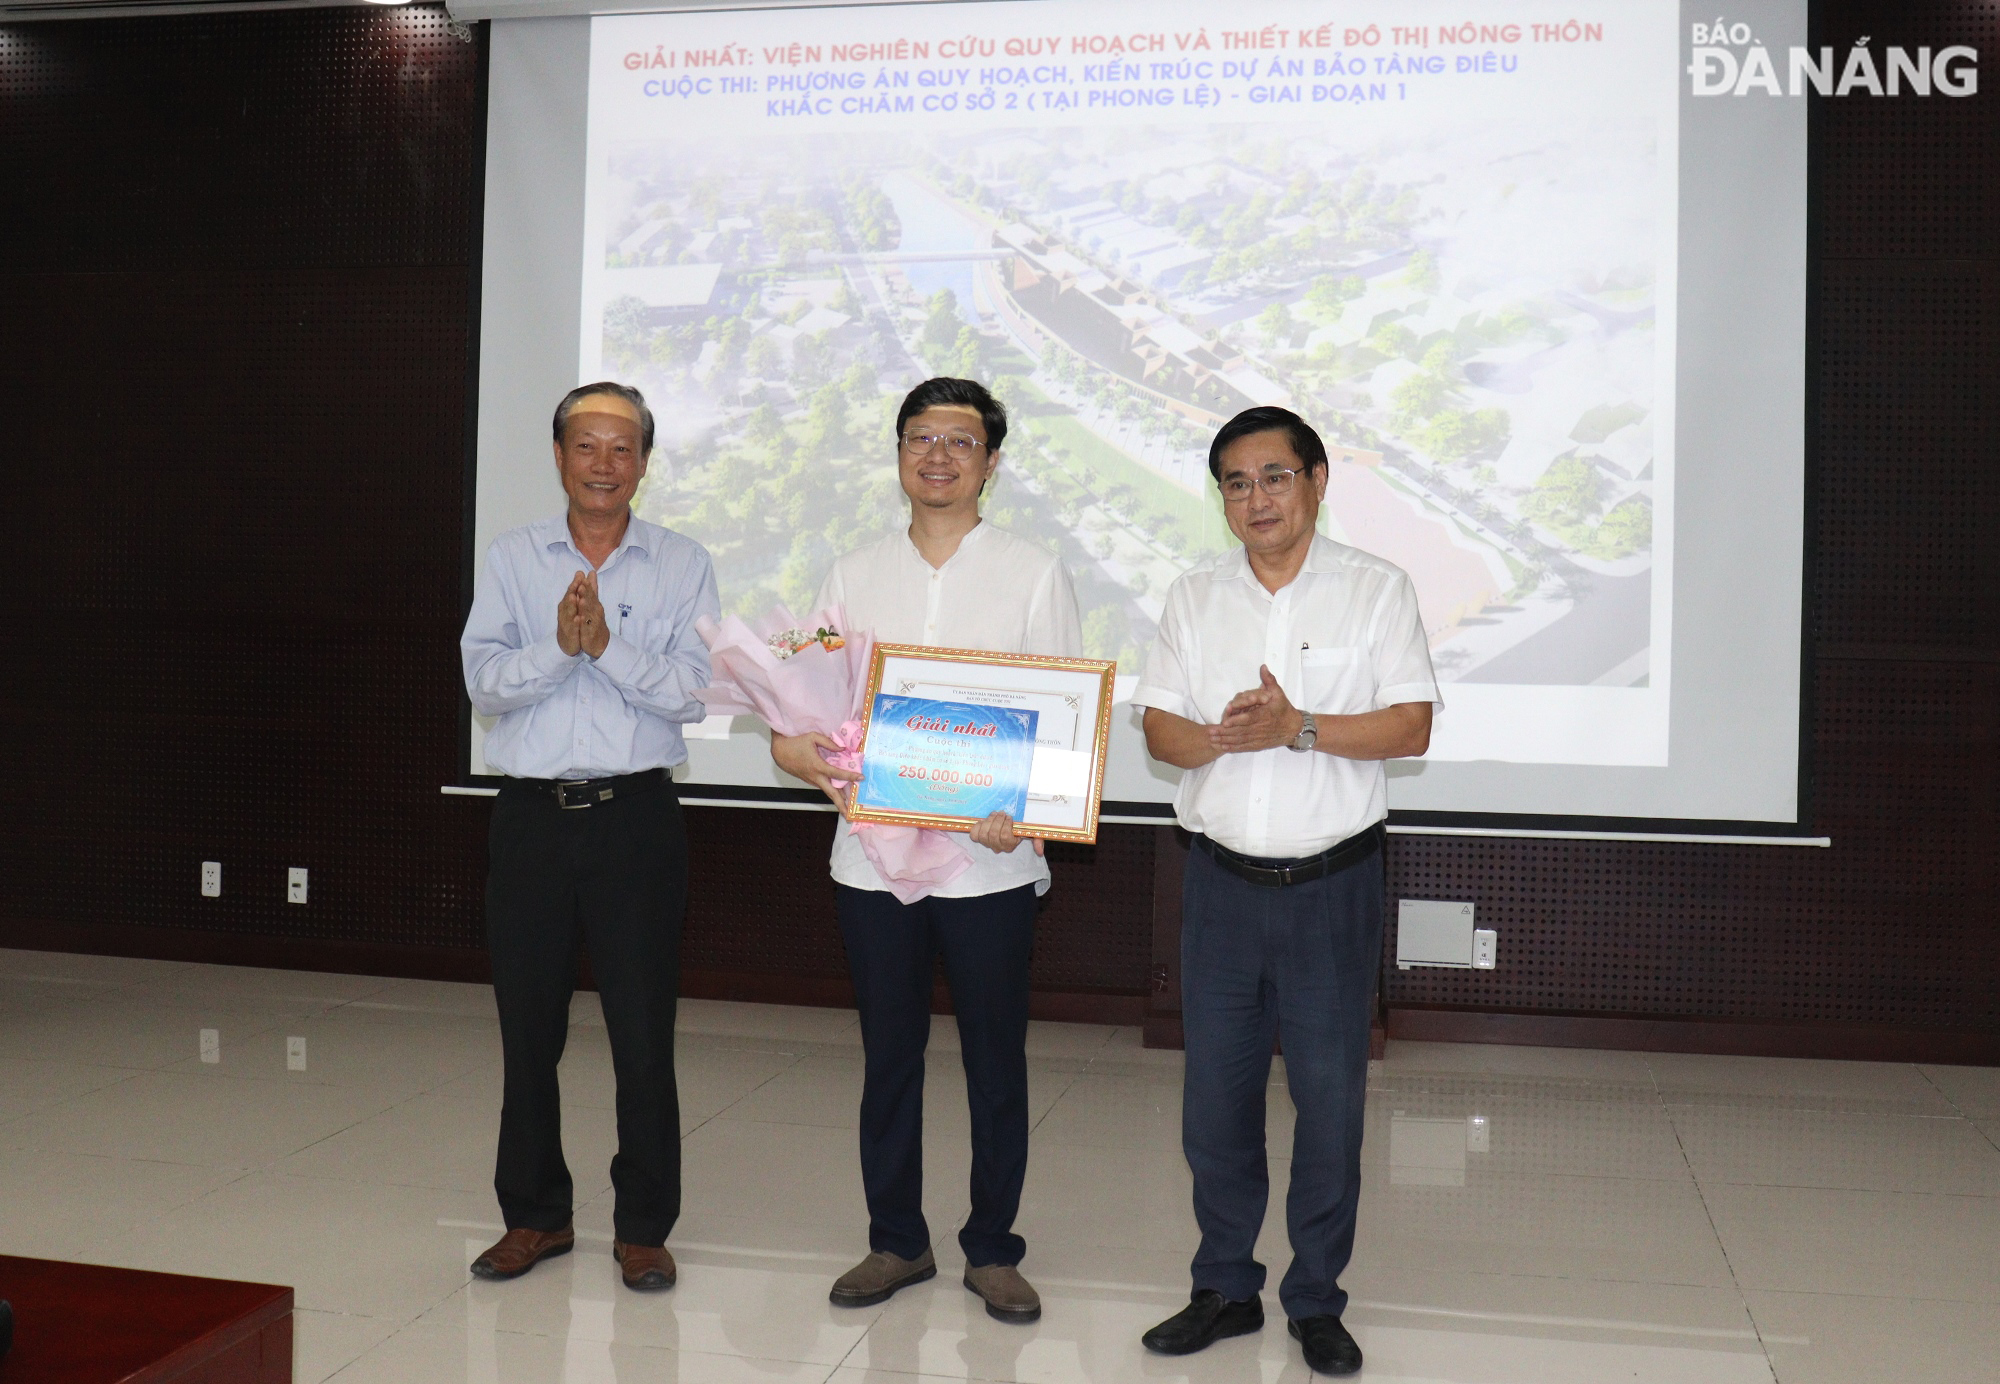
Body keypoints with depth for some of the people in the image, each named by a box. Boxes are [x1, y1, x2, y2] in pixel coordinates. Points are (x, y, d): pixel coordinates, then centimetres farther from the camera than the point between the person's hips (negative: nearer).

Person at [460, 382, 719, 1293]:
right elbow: (484, 683, -2)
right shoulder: (511, 560, 8)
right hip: (532, 815, 2)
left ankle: (642, 1226, 15)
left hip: (635, 815, -2)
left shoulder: (682, 565, 5)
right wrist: (559, 646, -18)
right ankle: (535, 1215, 25)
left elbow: (690, 691, -6)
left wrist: (610, 644, -18)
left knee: (643, 1032, 1)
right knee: (527, 1028, 9)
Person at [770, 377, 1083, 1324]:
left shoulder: (1034, 576, 2)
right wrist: (794, 745, -12)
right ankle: (896, 1241, 26)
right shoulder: (853, 577, 10)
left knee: (996, 1061, 7)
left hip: (991, 860, -2)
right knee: (888, 1058, 11)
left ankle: (993, 1249, 22)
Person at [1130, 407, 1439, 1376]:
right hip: (1222, 882, 3)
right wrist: (1218, 738, -17)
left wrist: (1299, 729, -20)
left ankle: (1317, 1302, 19)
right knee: (1215, 1093, 9)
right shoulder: (1193, 598, 9)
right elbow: (1159, 727, 4)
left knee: (1331, 1097, 4)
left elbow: (1411, 726, -8)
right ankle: (1225, 1288, 24)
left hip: (1332, 882, -3)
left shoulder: (1377, 590, -1)